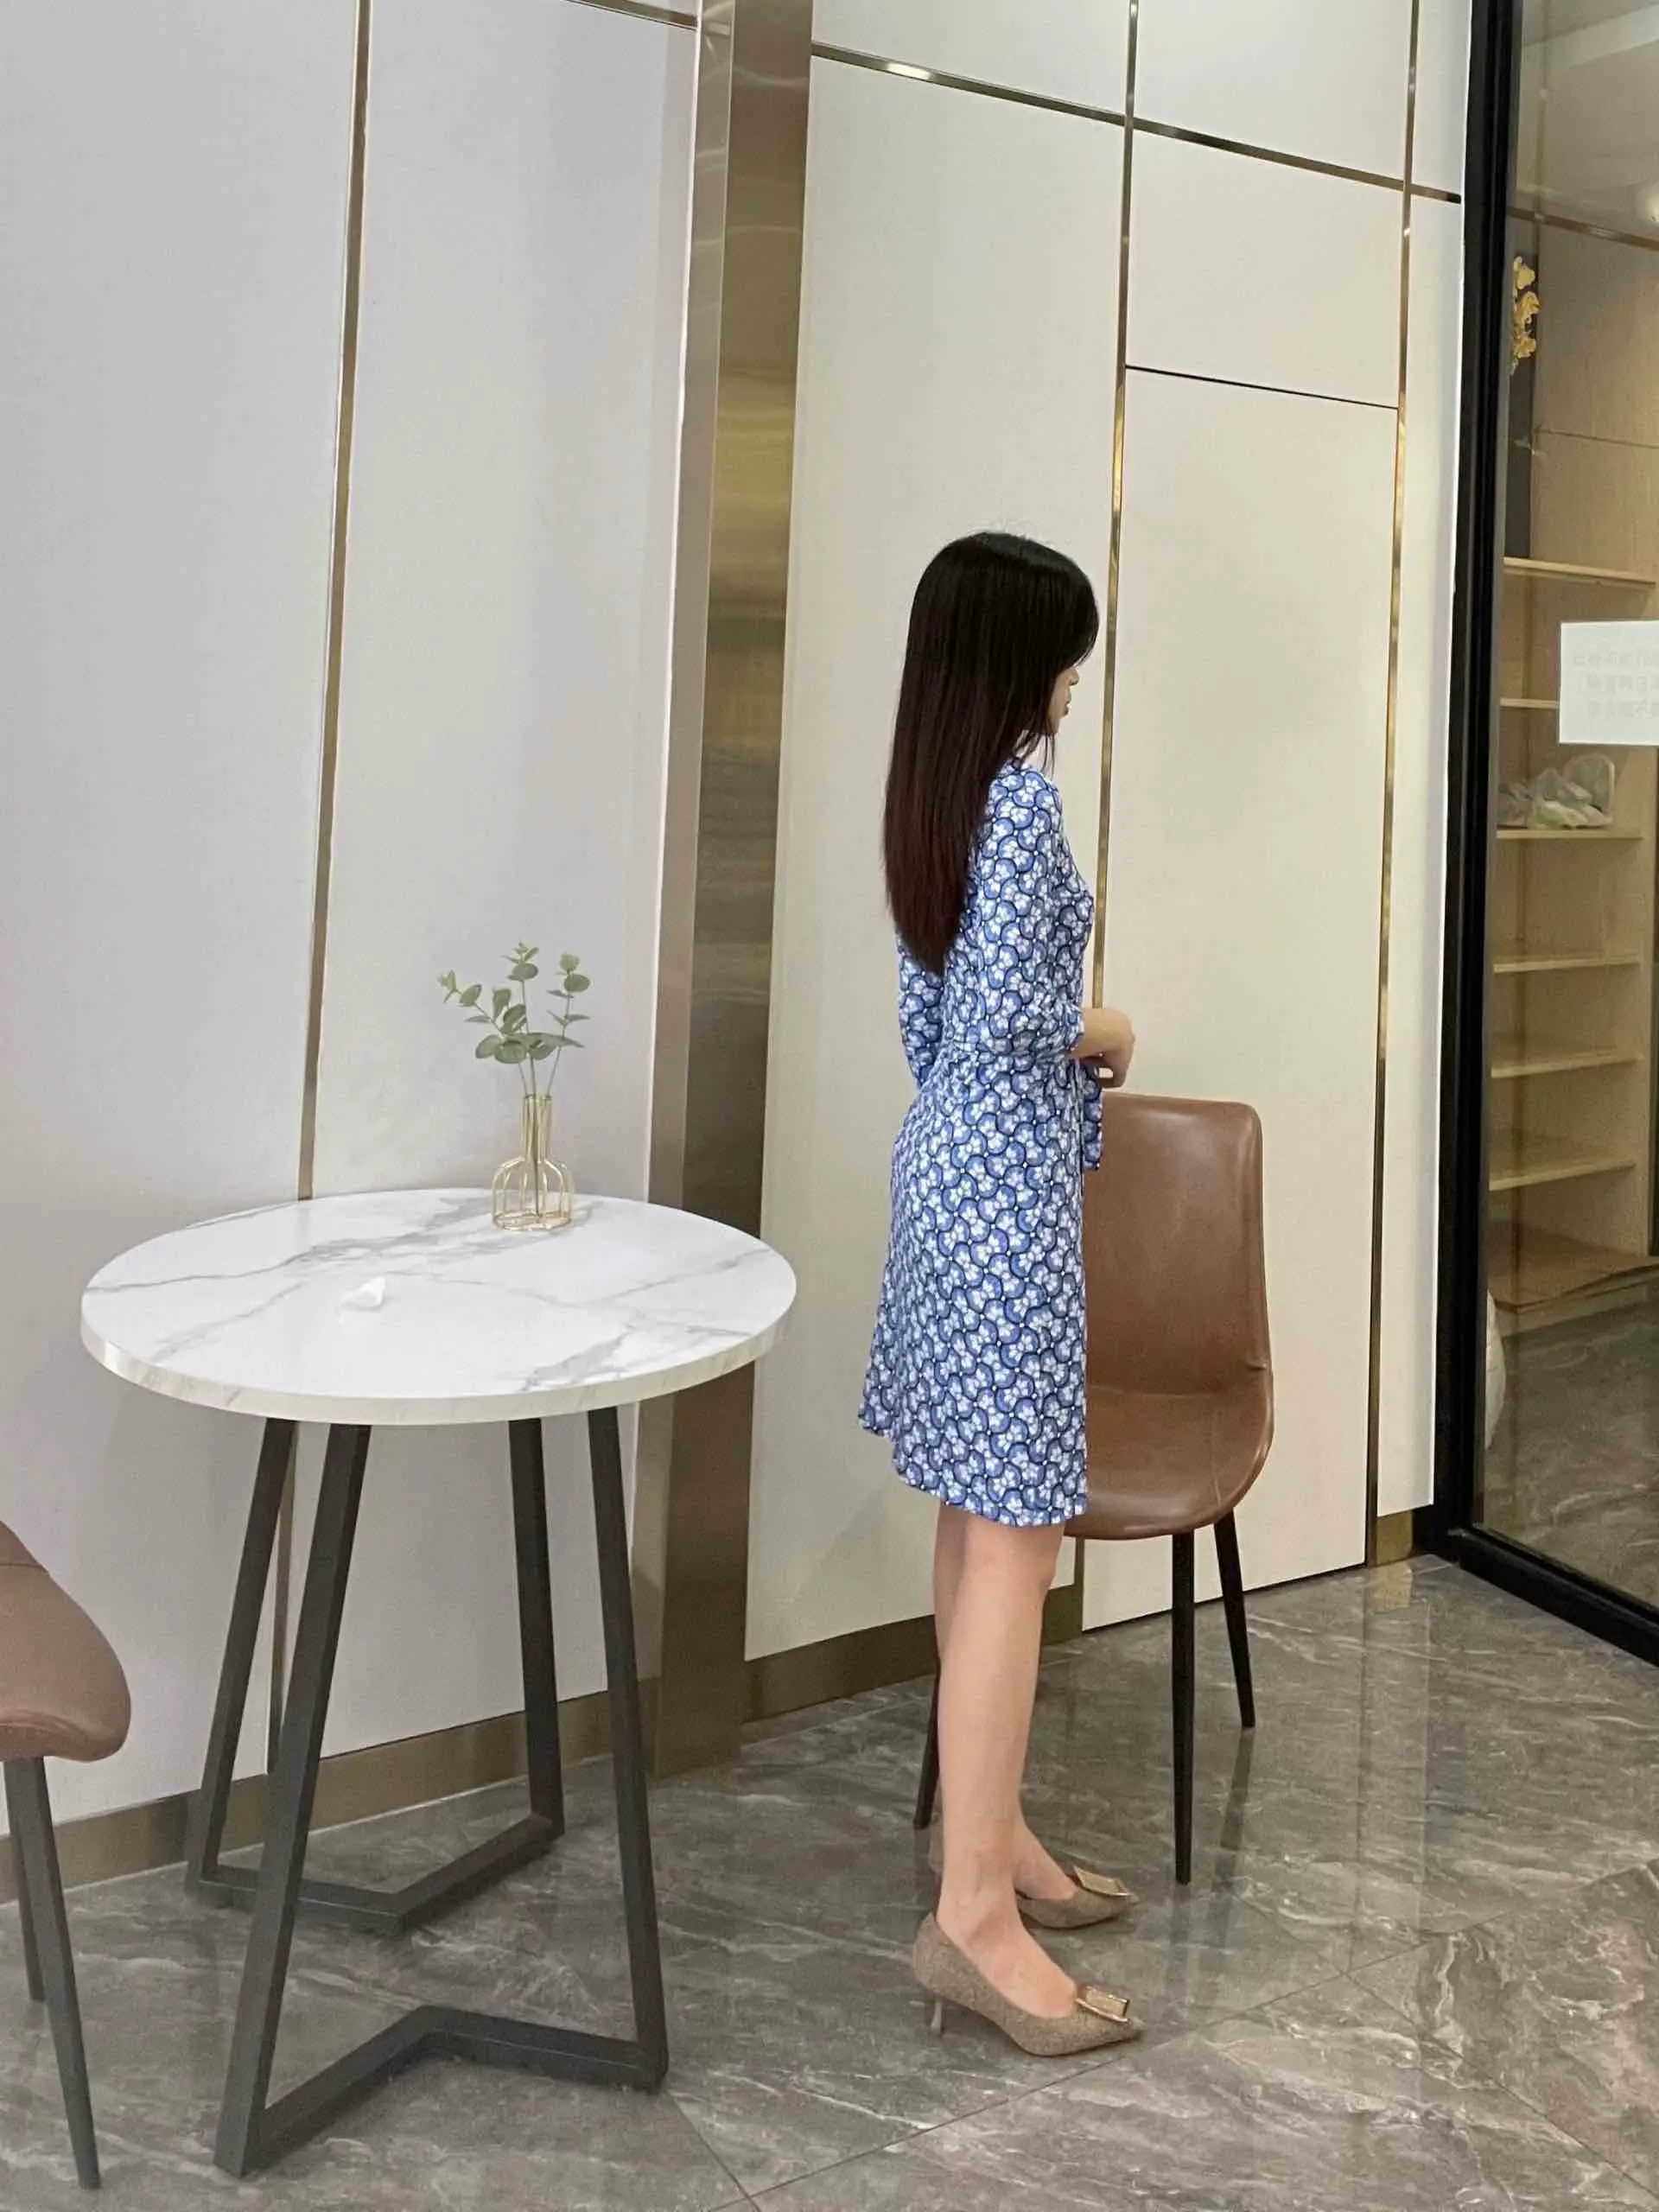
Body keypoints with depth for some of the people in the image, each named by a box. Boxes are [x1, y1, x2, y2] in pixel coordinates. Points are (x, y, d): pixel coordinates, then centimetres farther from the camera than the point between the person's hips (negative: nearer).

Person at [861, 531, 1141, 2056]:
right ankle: (973, 1915, -4)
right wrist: (1109, 1035, -5)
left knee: (978, 1523, 15)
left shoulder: (934, 798, 13)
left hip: (948, 1161, 10)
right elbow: (1011, 1009, -25)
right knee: (1015, 1543, -8)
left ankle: (993, 1832, 27)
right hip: (1008, 1185, -10)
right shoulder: (1021, 794, -15)